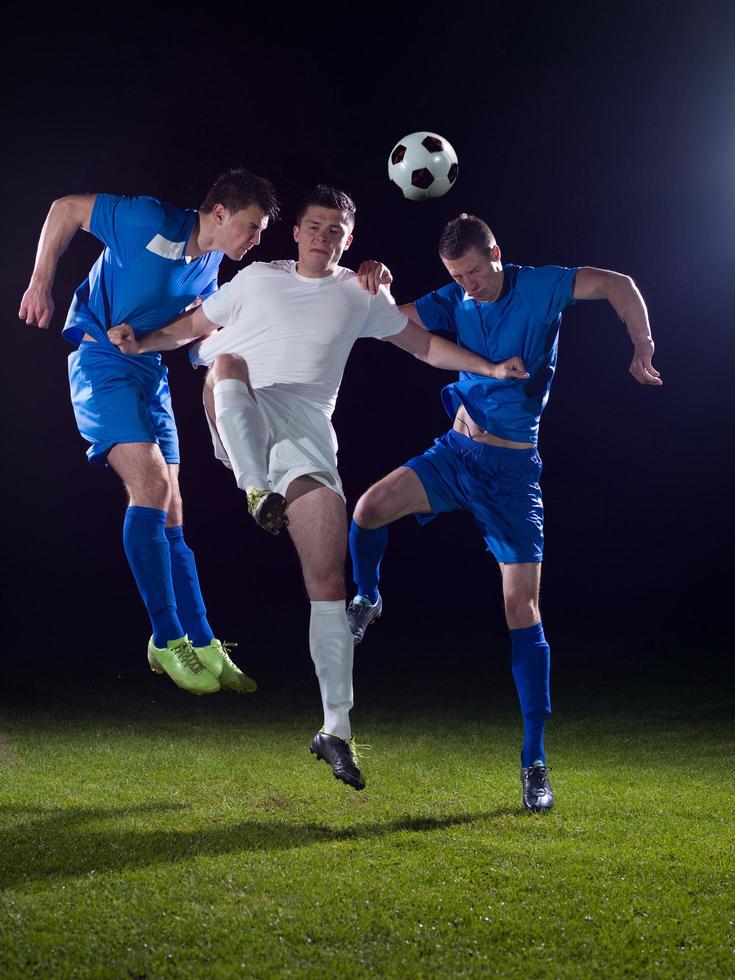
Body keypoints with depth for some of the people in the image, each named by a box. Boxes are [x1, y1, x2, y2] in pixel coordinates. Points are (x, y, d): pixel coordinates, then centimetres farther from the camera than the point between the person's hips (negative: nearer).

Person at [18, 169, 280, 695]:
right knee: (152, 485, -21)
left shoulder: (211, 263, 6)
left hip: (151, 374, 8)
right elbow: (66, 208, -7)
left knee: (168, 514, 6)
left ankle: (202, 645, 9)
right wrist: (41, 284, -6)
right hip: (102, 362, -8)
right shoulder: (149, 220, -16)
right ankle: (168, 639, -12)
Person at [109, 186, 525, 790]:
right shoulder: (258, 277, 19)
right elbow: (193, 327, 24)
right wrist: (139, 342, 7)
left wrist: (490, 368, 11)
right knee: (228, 361, -36)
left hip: (304, 421, 0)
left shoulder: (361, 295, 19)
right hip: (233, 416, 0)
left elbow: (426, 345, 22)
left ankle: (336, 730, -8)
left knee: (328, 576, -11)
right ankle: (259, 497, -46)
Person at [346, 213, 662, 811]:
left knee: (522, 609, -7)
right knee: (371, 506, -22)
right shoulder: (454, 302, 5)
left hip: (512, 468, -3)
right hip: (457, 450, 4)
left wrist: (643, 349, -23)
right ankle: (367, 601, 13)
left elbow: (618, 285, -11)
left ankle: (535, 762, -1)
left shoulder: (539, 287, -6)